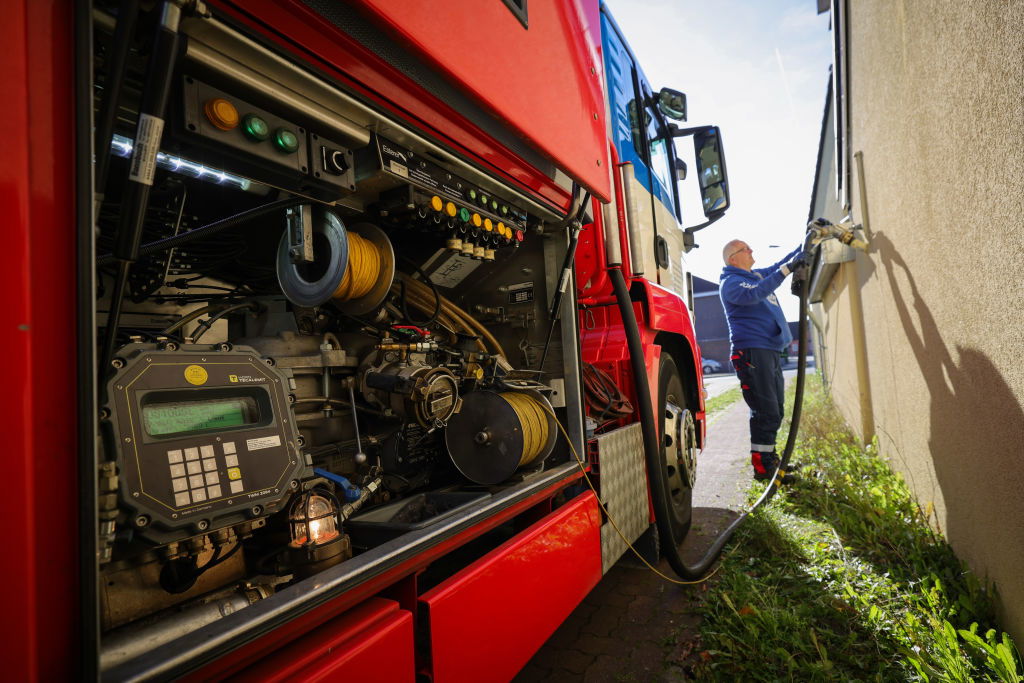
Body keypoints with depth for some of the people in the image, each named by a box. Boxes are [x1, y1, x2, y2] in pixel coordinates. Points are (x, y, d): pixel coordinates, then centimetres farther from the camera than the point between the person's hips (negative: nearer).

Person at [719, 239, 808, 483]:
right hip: (752, 351, -10)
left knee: (774, 410, 14)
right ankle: (762, 467, -4)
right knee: (765, 412, -10)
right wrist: (787, 269, -28)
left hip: (771, 350, 10)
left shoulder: (756, 275, 20)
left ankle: (769, 458, 24)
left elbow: (778, 266, 33)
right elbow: (752, 294, -27)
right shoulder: (729, 282, -8)